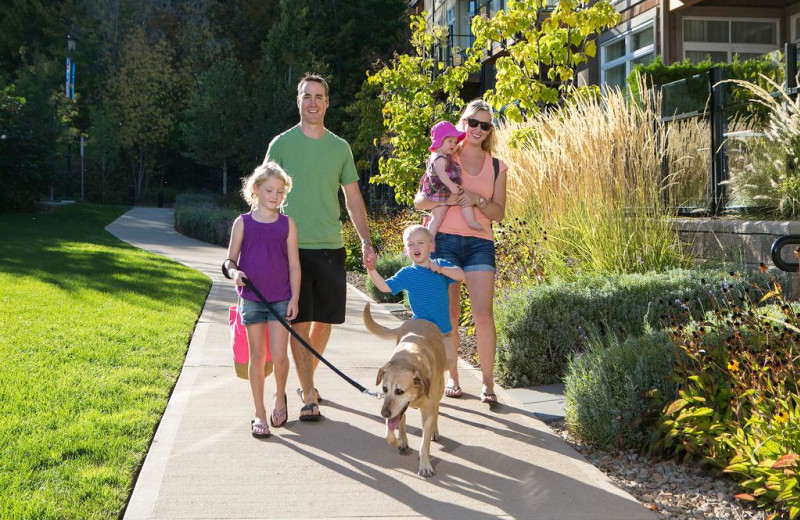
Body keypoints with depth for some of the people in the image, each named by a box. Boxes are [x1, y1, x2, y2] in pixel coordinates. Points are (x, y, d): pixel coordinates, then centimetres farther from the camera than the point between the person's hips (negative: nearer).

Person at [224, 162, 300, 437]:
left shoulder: (287, 224, 2)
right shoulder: (243, 223, 1)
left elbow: (294, 265, 3)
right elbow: (230, 260, 6)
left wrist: (294, 298, -3)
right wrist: (235, 272, -17)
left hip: (280, 299, 0)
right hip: (251, 298, 0)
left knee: (279, 355, -7)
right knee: (257, 356, 5)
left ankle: (279, 396, 23)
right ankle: (260, 414, 15)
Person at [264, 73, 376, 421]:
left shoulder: (340, 147, 10)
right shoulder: (282, 144, 2)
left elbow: (353, 199, 13)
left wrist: (366, 240, 3)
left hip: (330, 247, 3)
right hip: (293, 246, -3)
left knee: (324, 320, 8)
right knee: (299, 321, -6)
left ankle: (307, 377, 30)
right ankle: (308, 396, -1)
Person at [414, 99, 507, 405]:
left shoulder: (496, 167, 11)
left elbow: (499, 213, 8)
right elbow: (419, 201, 5)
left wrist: (478, 200, -10)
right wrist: (445, 200, -13)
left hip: (480, 244, 1)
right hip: (445, 240, 0)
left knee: (483, 314, -10)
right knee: (449, 315, 3)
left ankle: (487, 381, -1)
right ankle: (452, 377, 15)